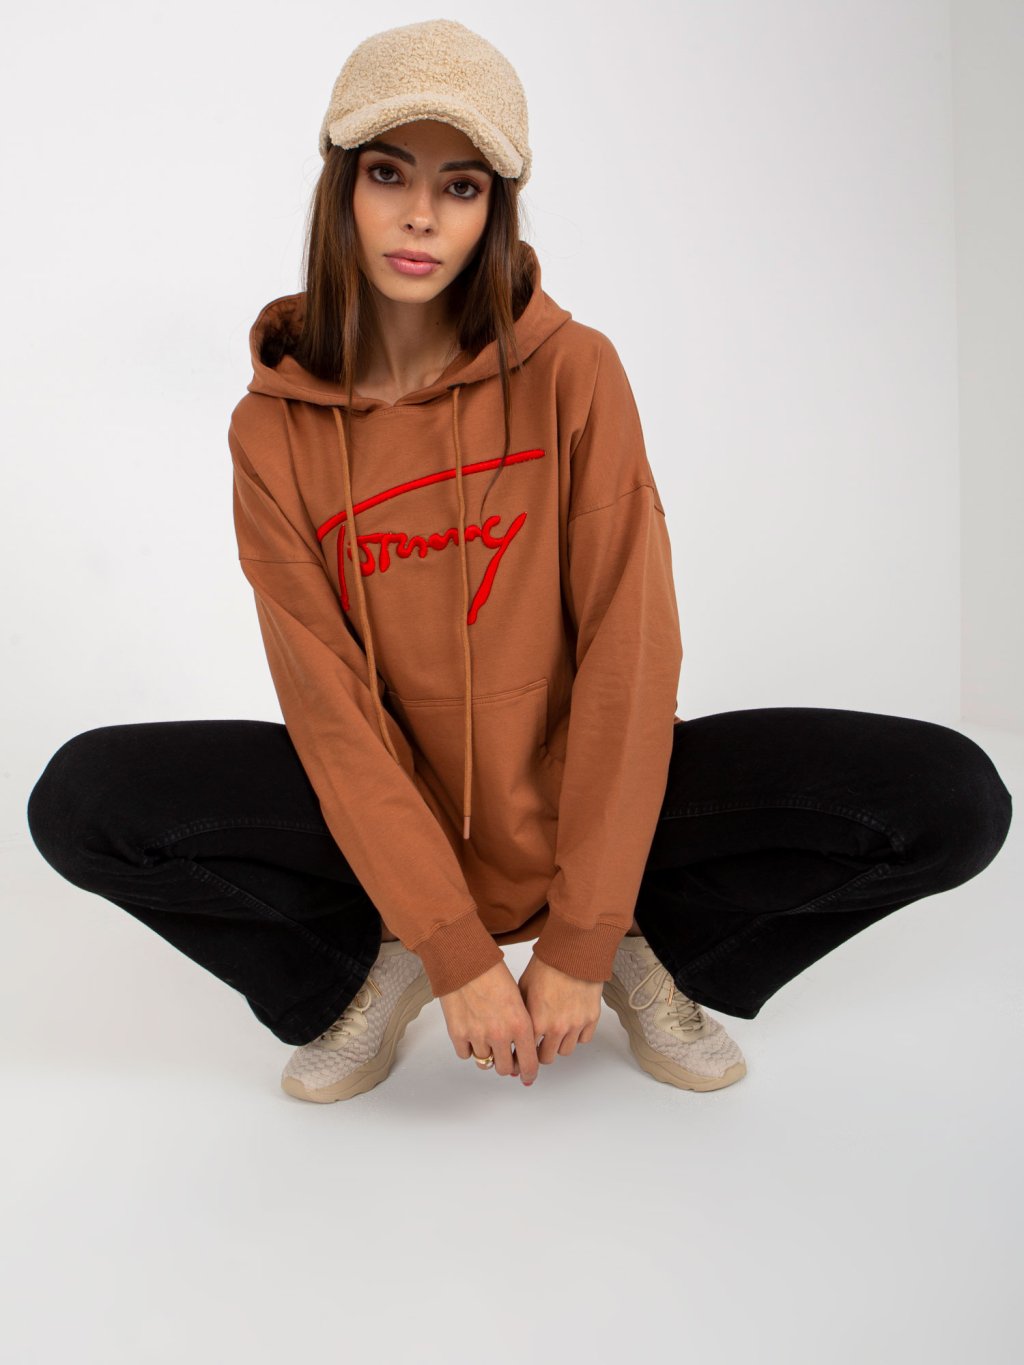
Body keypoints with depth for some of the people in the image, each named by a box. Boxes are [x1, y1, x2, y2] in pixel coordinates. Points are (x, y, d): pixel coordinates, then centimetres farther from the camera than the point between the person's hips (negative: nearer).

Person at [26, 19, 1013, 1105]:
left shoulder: (573, 374, -10)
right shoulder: (274, 427, -7)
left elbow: (628, 648, -14)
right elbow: (328, 701, -12)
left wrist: (579, 944, -18)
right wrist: (454, 950, -20)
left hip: (576, 789, 0)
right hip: (383, 808, 1)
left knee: (951, 800, -18)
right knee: (85, 800, -23)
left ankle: (645, 948, 5)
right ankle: (374, 966, 0)